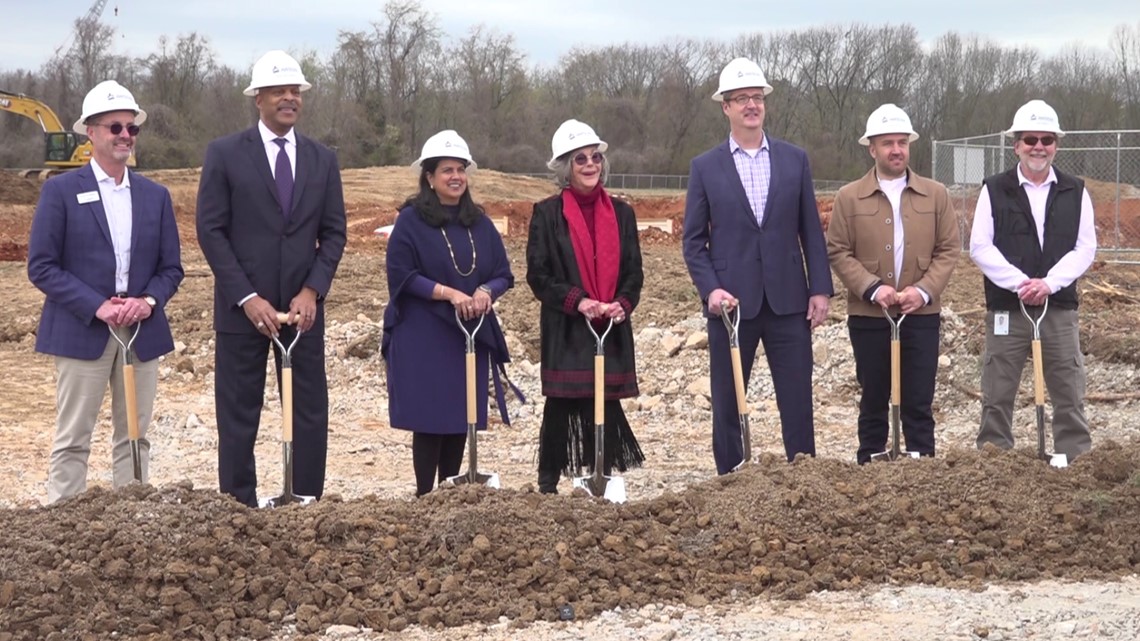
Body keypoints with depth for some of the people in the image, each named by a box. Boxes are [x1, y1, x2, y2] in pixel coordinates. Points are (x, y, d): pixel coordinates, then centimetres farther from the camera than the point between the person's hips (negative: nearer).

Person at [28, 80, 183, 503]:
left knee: (134, 439, 8)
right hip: (82, 333, -4)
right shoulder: (60, 191, -2)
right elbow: (41, 266, -6)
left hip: (142, 333, 4)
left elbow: (171, 267, 11)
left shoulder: (156, 196, 11)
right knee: (73, 441, -1)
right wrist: (97, 307, -16)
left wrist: (149, 301, -10)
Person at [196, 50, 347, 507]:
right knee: (239, 416, 3)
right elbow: (211, 231, -5)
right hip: (243, 307, -3)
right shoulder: (224, 154, -1)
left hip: (303, 306, 3)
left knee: (311, 411, 4)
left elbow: (333, 233, 9)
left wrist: (312, 291, -6)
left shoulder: (322, 159, 10)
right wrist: (248, 298, -13)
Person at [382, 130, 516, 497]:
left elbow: (503, 275, 9)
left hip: (471, 336, 5)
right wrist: (448, 293, -20)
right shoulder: (410, 220, -5)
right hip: (423, 339, -5)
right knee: (430, 420, -5)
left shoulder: (479, 223, 10)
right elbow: (401, 275, -10)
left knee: (461, 419, 6)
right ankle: (425, 496, 3)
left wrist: (486, 292, -13)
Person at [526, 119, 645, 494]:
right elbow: (538, 274, -3)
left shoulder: (620, 213, 11)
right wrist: (577, 301, -15)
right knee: (560, 406, -2)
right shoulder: (547, 214, 0)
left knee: (606, 405, 3)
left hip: (612, 330, 3)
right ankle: (548, 484, 7)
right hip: (565, 331, -3)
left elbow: (634, 271, 11)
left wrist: (622, 304, -8)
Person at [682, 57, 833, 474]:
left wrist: (820, 289, 0)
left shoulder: (794, 159, 7)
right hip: (732, 301, -1)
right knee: (727, 403, 6)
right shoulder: (705, 167, 2)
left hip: (788, 300, 1)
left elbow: (811, 231, 7)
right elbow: (693, 241, 2)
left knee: (798, 400, 3)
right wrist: (710, 289, -12)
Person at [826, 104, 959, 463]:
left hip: (922, 315, 1)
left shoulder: (936, 195, 6)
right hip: (868, 316, 0)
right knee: (873, 401, 8)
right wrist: (873, 289, -14)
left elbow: (949, 249, 4)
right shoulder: (849, 197, 2)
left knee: (918, 402, 2)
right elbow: (838, 252, -2)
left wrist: (924, 290, -11)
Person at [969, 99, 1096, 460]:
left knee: (1069, 394, 4)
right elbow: (980, 247, -3)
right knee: (997, 395, 3)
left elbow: (1085, 249, 1)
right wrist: (1020, 283, -15)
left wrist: (1048, 283, -14)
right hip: (1006, 307, -1)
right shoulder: (994, 191, 3)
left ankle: (1077, 460, 11)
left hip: (1059, 307, 1)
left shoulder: (1075, 193, 7)